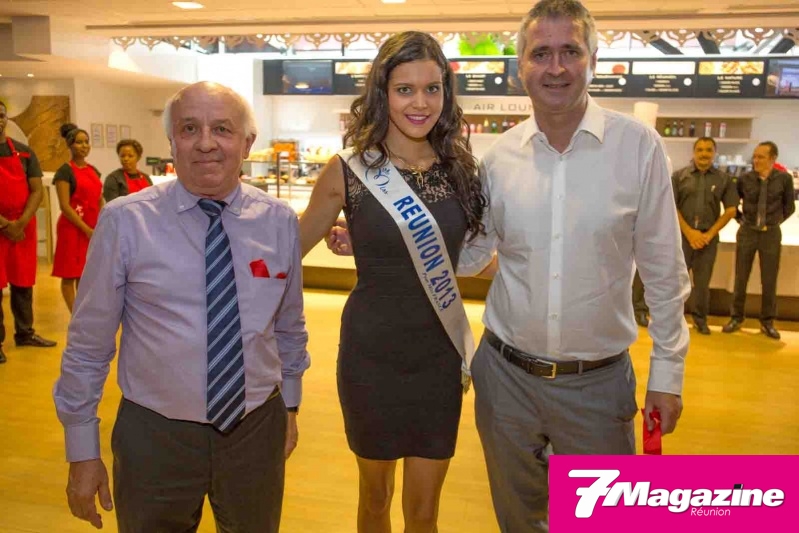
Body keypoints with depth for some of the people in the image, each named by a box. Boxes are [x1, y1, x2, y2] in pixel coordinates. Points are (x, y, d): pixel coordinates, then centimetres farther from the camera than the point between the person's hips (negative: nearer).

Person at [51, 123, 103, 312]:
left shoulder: (93, 170, 12)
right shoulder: (65, 171, -7)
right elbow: (64, 206, -14)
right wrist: (86, 229, -17)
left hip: (94, 229, 7)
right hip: (73, 228, -7)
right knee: (70, 275, 0)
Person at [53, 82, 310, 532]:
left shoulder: (281, 221, -4)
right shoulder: (125, 221, -12)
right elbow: (88, 343, -6)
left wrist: (290, 406, 15)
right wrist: (83, 451, -1)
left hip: (259, 430, 3)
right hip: (154, 436, -2)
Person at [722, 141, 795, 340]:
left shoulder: (784, 179, -8)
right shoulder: (744, 179, -7)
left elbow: (789, 207, 7)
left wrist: (775, 221, 10)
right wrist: (741, 219, 8)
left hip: (771, 234, 0)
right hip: (747, 232, 0)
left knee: (769, 281, 6)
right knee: (741, 279, 6)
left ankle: (767, 322, 18)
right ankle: (736, 318, 18)